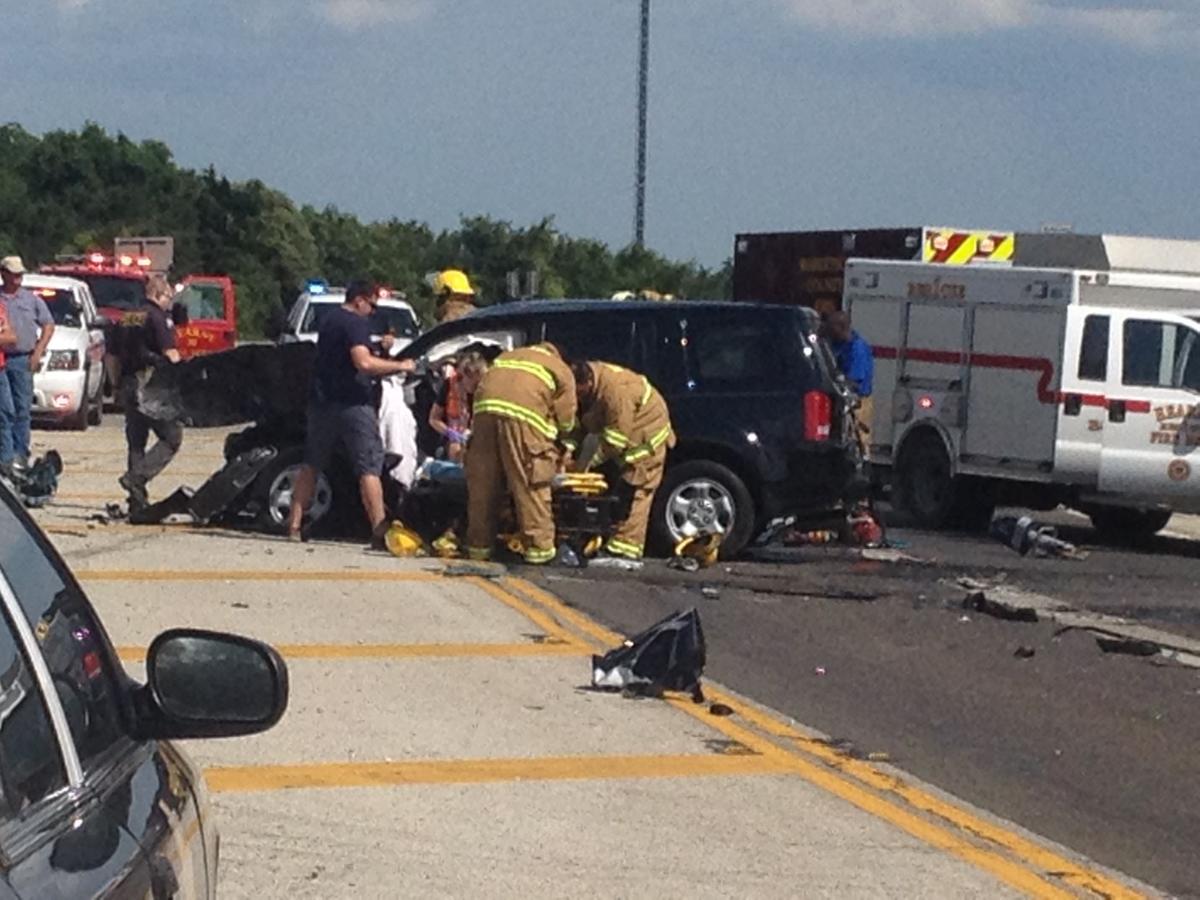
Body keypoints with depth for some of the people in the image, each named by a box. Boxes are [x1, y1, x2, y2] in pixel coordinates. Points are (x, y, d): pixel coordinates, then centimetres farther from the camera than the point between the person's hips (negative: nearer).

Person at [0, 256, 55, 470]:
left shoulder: (32, 299, 9)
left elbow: (48, 325, 12)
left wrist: (38, 351, 2)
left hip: (23, 360, 2)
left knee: (23, 409, 3)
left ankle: (21, 454, 11)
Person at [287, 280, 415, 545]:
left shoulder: (329, 321, 18)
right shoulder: (355, 323, -11)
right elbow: (363, 363, -25)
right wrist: (400, 366, -16)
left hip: (321, 401, 8)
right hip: (352, 403, -8)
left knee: (311, 465, 14)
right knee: (369, 468, -7)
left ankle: (294, 525, 11)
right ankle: (379, 531, -12)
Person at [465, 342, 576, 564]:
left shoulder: (507, 356, 38)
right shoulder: (561, 370, 24)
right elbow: (566, 417, 17)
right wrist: (559, 454, 33)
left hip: (485, 407, 4)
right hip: (523, 414, -4)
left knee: (483, 484, 9)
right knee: (531, 486, 0)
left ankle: (479, 546, 15)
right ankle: (538, 547, 1)